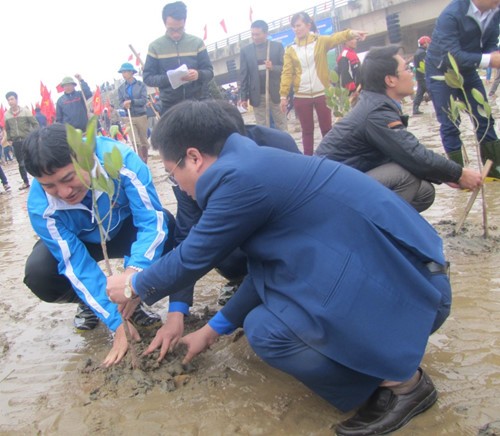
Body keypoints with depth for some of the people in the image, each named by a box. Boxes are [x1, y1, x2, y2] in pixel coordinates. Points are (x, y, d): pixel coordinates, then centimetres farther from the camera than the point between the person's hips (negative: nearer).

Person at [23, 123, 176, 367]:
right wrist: (117, 322, -34)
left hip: (125, 229, 0)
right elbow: (76, 265, -29)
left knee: (166, 225, -32)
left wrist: (135, 270, -54)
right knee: (39, 275, -29)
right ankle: (88, 303, 5)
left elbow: (153, 221, -36)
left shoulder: (120, 159, -36)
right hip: (78, 243, 1)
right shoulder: (40, 206, -31)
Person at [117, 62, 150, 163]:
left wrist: (131, 101, -22)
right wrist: (124, 105, -20)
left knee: (143, 140, 9)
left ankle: (145, 161, 22)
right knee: (136, 142, -8)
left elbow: (144, 100, -11)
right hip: (129, 117, 1)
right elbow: (121, 102, 3)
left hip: (141, 116, -1)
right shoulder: (121, 88, 6)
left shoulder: (141, 85, -3)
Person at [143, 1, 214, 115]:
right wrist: (168, 78, -18)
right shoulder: (155, 46, 2)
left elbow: (209, 72, 4)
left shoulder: (197, 42, 3)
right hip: (170, 106, 0)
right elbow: (147, 77, 1)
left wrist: (198, 74, -20)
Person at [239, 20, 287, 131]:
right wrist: (244, 97, 0)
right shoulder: (245, 51, 7)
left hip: (276, 93, -1)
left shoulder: (277, 46, 4)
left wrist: (273, 67, -19)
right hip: (258, 96, 1)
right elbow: (243, 75, 6)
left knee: (282, 127, 5)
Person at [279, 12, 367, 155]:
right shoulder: (290, 50, 4)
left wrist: (350, 33, -38)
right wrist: (283, 95, -10)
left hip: (322, 94, -1)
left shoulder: (320, 41, 1)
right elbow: (287, 73, 0)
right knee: (307, 130, 9)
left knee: (327, 128, 7)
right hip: (301, 96, 1)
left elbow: (336, 37, -17)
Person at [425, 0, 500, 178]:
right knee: (450, 125, -6)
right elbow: (452, 55, -35)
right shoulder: (451, 15, -28)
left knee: (484, 119, 6)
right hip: (441, 73, -6)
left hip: (467, 71, 7)